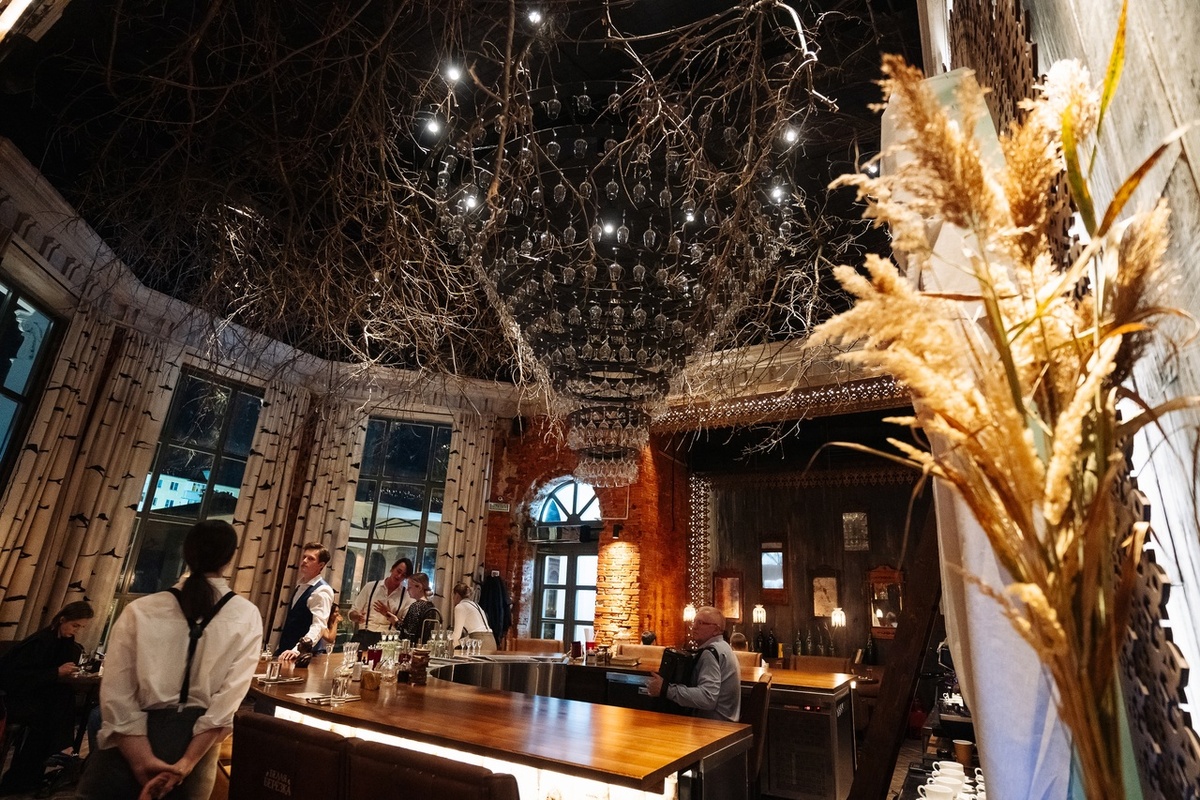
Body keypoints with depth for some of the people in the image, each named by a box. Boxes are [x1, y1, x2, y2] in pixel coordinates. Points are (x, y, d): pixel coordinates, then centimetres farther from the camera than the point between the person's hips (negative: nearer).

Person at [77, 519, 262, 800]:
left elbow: (116, 696, -12)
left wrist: (145, 763, -14)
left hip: (129, 742, -2)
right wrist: (185, 764, -12)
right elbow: (228, 701, -15)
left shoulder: (140, 609, -5)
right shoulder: (247, 616, -6)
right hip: (197, 743, 2)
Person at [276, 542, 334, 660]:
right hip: (287, 651, 8)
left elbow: (318, 627, -30)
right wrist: (281, 648, 15)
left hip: (306, 655, -8)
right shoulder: (301, 586, 9)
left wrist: (297, 650, -41)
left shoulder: (322, 591, -18)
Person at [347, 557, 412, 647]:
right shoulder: (371, 587, 7)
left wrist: (389, 615, -10)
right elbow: (352, 613, 10)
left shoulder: (408, 596, 3)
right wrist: (357, 616, -11)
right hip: (363, 636, 1)